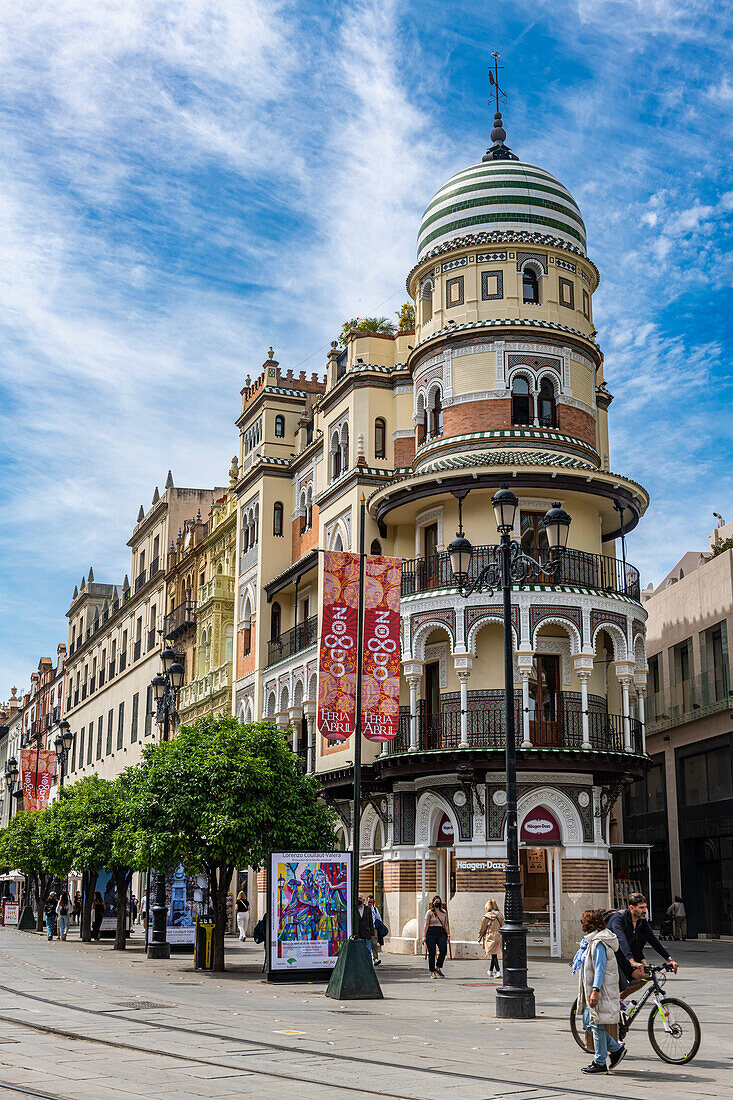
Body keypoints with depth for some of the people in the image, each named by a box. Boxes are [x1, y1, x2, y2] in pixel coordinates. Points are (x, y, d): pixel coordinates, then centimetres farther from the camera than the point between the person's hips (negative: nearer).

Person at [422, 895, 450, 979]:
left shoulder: (444, 912, 15)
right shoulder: (430, 912, 3)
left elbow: (446, 924, 17)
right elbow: (426, 925, 0)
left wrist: (448, 935, 10)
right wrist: (424, 936, -7)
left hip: (441, 932, 3)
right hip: (431, 932, -3)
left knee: (443, 950, -14)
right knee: (431, 953, -1)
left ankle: (438, 968, 4)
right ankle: (432, 972, 7)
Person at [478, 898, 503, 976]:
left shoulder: (487, 916, -11)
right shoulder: (500, 915, 4)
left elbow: (482, 928, -3)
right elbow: (502, 926, 13)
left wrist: (480, 938, 8)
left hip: (490, 937, -6)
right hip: (499, 937, 6)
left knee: (493, 955, -2)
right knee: (494, 954, 16)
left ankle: (498, 971, -11)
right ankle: (490, 970, 29)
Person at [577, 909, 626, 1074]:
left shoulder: (599, 943, -17)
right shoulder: (591, 940, 15)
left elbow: (600, 969, -22)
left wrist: (596, 991, -27)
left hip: (600, 990, -10)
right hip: (591, 990, 10)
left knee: (596, 1025, -4)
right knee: (588, 1023, 12)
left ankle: (600, 1063, 4)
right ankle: (616, 1048, 21)